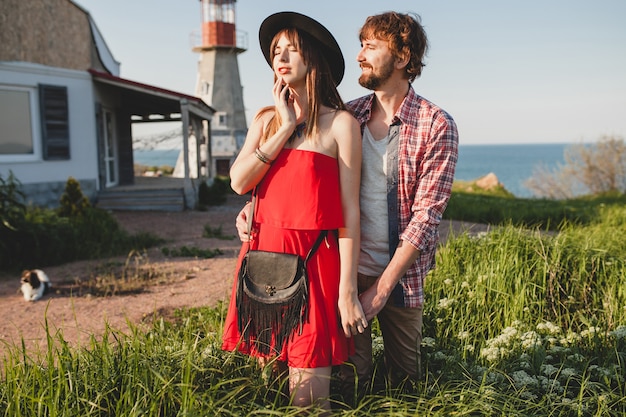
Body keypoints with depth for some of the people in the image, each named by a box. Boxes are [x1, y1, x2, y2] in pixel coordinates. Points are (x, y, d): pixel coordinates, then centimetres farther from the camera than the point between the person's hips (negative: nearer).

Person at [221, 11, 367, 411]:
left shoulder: (340, 122, -2)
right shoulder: (266, 118, 13)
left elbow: (350, 211, -6)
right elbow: (239, 182, -3)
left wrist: (348, 291, -11)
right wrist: (285, 127, -7)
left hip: (313, 259, -4)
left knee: (308, 395, -1)